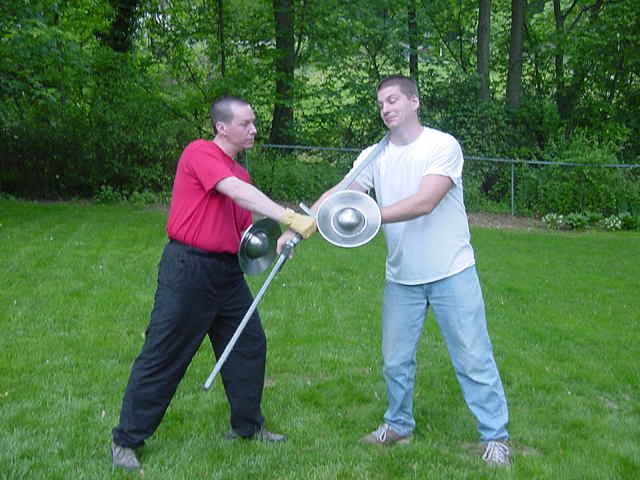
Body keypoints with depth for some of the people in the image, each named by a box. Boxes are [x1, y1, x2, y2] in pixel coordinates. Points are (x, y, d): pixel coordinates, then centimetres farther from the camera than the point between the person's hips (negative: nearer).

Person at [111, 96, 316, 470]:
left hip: (227, 271, 8)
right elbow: (237, 192, -27)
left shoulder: (240, 173, 14)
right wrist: (289, 217, -33)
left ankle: (248, 425, 28)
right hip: (188, 268, -8)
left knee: (250, 344, 11)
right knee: (164, 355, -1)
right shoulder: (200, 153, -11)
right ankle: (127, 439, 13)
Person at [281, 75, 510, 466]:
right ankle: (398, 426, 34)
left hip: (452, 273, -4)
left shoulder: (443, 145, -13)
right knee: (396, 360, 13)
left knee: (474, 360, 3)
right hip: (401, 279, 4)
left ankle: (496, 437, 18)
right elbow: (338, 194, -10)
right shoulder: (375, 156, 2)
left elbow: (424, 202, -26)